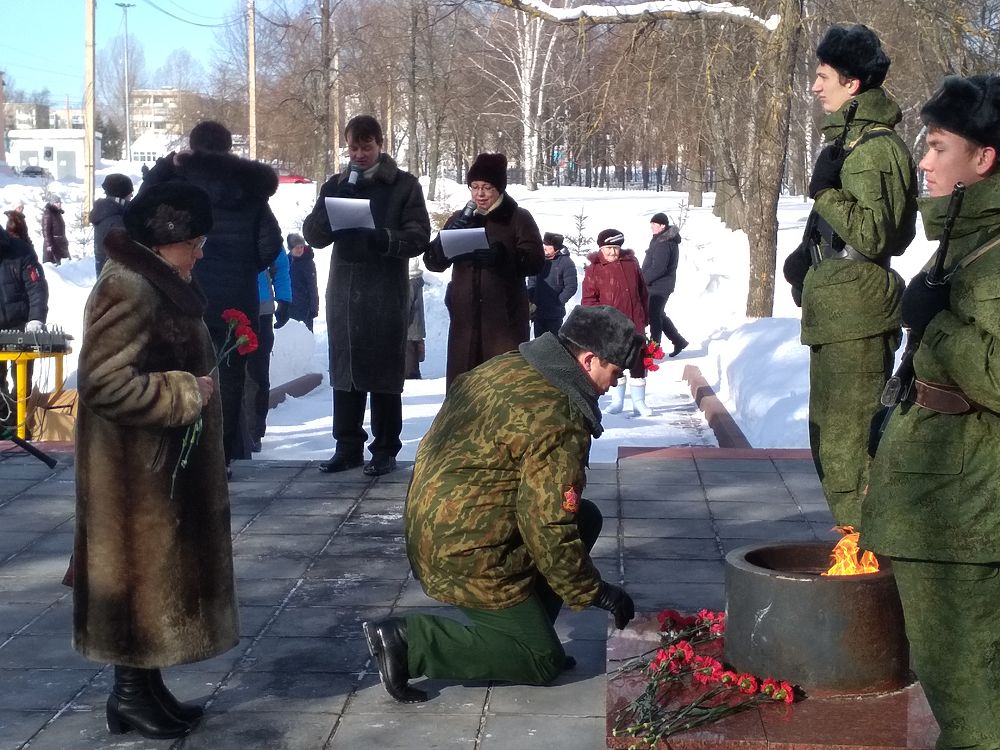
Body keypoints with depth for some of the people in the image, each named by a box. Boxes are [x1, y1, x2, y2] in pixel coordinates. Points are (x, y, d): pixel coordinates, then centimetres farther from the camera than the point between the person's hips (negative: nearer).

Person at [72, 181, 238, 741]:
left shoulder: (158, 283, 12)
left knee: (159, 572, 15)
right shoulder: (128, 289, -21)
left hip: (165, 463, 10)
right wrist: (187, 393, -20)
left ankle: (143, 687, 26)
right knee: (143, 571, 1)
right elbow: (107, 384, -27)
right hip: (140, 470, -10)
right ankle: (133, 693, 14)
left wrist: (196, 386, 9)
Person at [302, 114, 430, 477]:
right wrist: (330, 207, -14)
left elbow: (419, 235, -6)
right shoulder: (335, 185, 12)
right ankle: (348, 446, 16)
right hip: (343, 291, 4)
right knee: (344, 371, 7)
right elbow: (313, 234, 4)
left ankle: (385, 449, 8)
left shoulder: (403, 185, 1)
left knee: (384, 374, 1)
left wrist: (385, 239, -24)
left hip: (386, 294, -4)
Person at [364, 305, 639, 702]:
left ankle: (526, 628, 14)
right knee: (543, 661, 1)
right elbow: (547, 528, -22)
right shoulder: (558, 421, -23)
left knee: (585, 519, 15)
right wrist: (595, 592, -8)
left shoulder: (507, 365, 5)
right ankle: (408, 639, -6)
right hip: (467, 555, -10)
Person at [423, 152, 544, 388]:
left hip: (505, 316, -4)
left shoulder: (519, 218, 4)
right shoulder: (459, 218, 16)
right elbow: (432, 262, 10)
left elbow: (535, 261, -7)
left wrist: (503, 256, -24)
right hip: (465, 316, 4)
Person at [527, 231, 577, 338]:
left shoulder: (566, 263, -11)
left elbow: (571, 287, -10)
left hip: (555, 314, -5)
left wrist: (557, 302, -12)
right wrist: (531, 300, 2)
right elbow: (532, 280, 13)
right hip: (537, 312, 5)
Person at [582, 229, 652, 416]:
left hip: (634, 324, 2)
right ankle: (617, 401, 19)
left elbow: (643, 293, 13)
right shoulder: (594, 270, -2)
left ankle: (639, 402, 11)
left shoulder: (631, 264, 6)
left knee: (638, 363, 3)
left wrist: (644, 316, 12)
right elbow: (589, 299, -3)